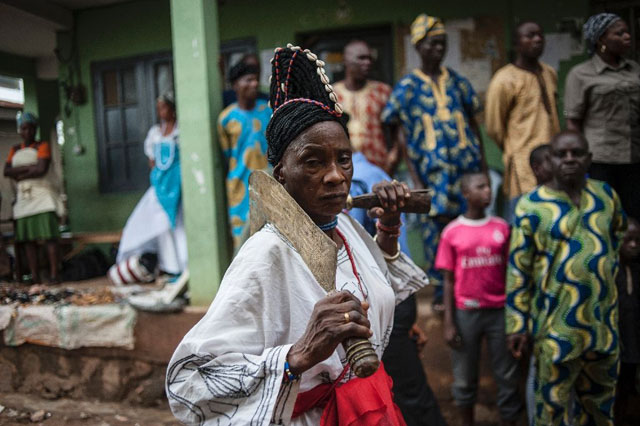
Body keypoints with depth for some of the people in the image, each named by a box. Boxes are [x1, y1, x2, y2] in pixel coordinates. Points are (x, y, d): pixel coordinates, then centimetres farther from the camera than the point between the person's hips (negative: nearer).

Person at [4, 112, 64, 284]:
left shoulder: (42, 146, 3)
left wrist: (19, 175, -2)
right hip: (24, 198, 5)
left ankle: (54, 274, -15)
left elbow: (42, 169, -11)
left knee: (49, 236, -13)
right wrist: (29, 167, -10)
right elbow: (7, 171, 3)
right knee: (28, 239, -2)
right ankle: (35, 277, -1)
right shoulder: (15, 150, 17)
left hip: (43, 195, -5)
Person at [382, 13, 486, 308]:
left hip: (467, 165, 3)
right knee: (437, 225, -1)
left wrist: (483, 165, 8)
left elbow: (473, 124, 14)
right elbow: (399, 134, 0)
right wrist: (415, 178, -7)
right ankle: (440, 292, 14)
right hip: (432, 170, -3)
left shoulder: (457, 82, 12)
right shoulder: (408, 86, 2)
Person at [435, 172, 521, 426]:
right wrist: (448, 323, -4)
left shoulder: (501, 228, 3)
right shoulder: (451, 232, -3)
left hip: (499, 311, 1)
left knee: (507, 376, 7)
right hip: (466, 313, -1)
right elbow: (448, 281, 0)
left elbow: (508, 272, 6)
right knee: (464, 377, 10)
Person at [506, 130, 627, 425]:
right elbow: (518, 270, -10)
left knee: (600, 402, 22)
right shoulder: (531, 206, -11)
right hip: (556, 327, -4)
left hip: (604, 321, 5)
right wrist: (517, 324, -10)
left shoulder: (607, 195, 3)